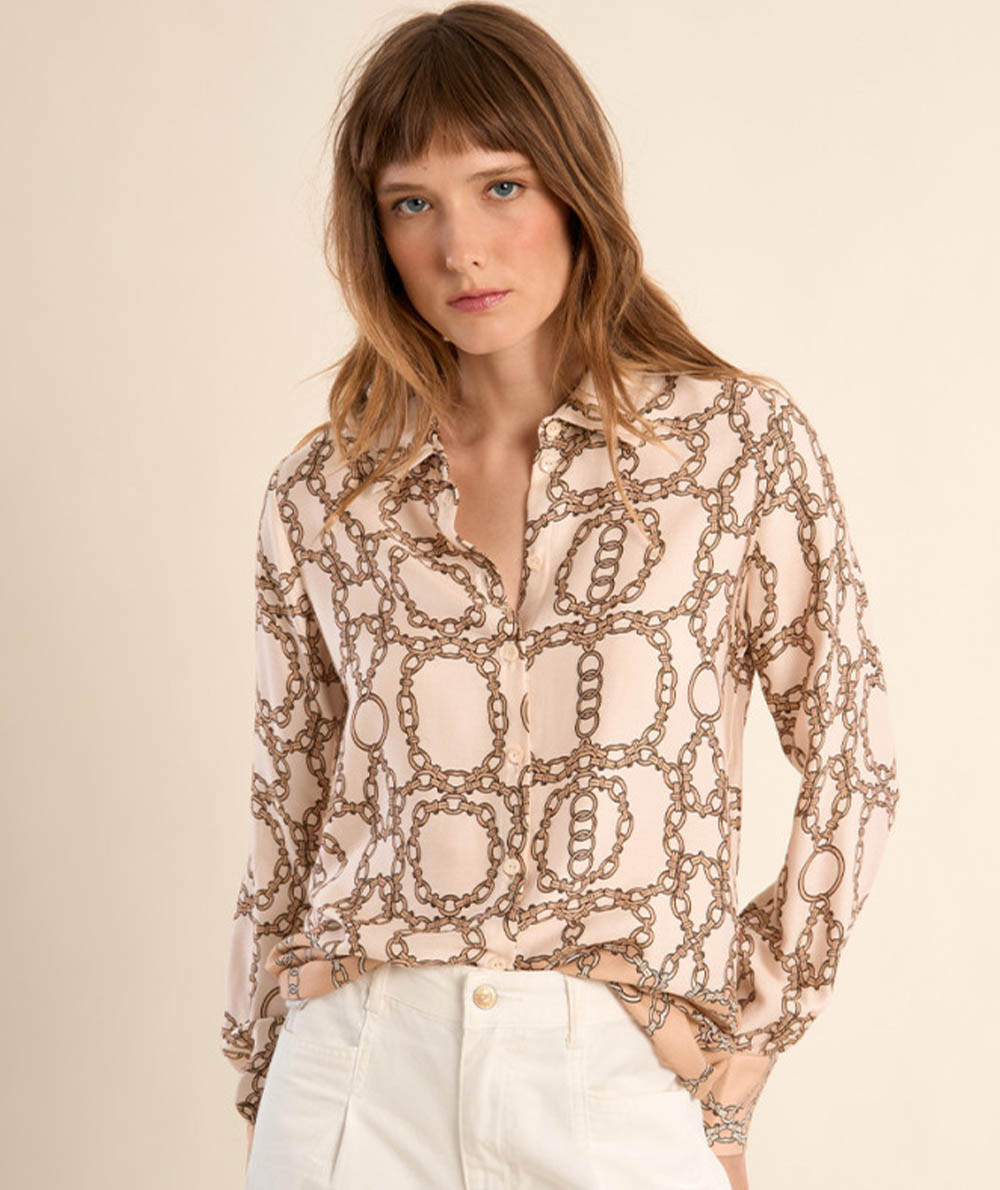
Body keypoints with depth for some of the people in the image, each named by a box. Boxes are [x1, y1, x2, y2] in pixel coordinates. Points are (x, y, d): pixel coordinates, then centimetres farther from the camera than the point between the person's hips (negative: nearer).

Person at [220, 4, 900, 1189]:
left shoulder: (742, 438, -2)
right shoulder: (321, 493, 4)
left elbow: (853, 760, 1)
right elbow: (288, 810, 10)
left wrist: (742, 1043, 0)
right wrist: (268, 1093, 12)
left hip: (627, 1084, -1)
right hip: (362, 1075, 2)